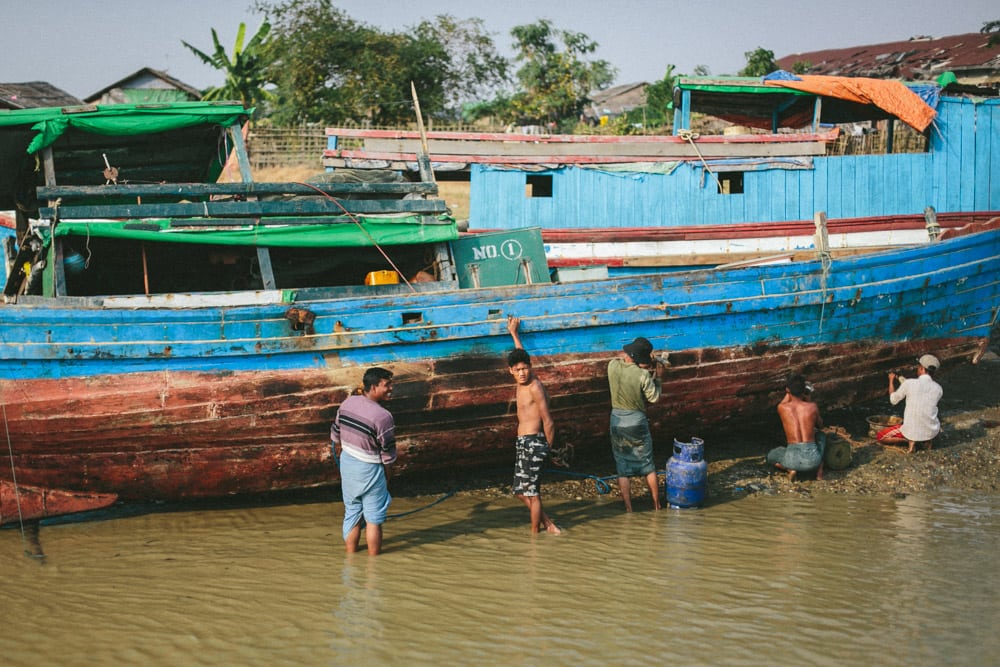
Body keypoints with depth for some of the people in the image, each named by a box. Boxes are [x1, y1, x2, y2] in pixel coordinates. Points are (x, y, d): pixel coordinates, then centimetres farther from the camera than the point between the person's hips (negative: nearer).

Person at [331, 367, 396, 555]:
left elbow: (336, 435, 8)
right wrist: (387, 475, 0)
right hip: (369, 469, -6)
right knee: (373, 519, 8)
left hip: (347, 464, 6)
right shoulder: (382, 416, -24)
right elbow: (387, 454, -16)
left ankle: (351, 554, 31)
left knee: (351, 512, 20)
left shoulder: (347, 403, -5)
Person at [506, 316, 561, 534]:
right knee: (521, 491, 13)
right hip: (522, 442, 9)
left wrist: (547, 447, -4)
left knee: (531, 491, -4)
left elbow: (548, 422, -12)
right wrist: (514, 333, 40)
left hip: (533, 442, -9)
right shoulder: (523, 383, 9)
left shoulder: (535, 387, -14)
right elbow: (521, 355, 29)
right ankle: (547, 523, 21)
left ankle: (535, 533, 3)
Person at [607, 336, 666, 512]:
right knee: (648, 467, 14)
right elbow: (654, 398, -6)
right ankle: (657, 506, 22)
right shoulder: (643, 375, -19)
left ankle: (628, 510, 7)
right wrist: (658, 377, 5)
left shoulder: (613, 366, -9)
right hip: (637, 421, -2)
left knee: (623, 469, 8)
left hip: (617, 420, 2)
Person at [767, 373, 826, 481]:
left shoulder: (782, 408, 1)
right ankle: (819, 470, 17)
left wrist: (790, 391, 37)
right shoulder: (812, 407, 2)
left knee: (771, 456, 34)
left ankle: (790, 469, 4)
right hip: (812, 458, 1)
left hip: (793, 459, -1)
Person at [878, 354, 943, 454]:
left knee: (880, 436, 17)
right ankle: (929, 440, 9)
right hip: (932, 432, 4)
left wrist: (891, 380, 20)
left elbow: (893, 400, 5)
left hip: (912, 432, -4)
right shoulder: (938, 389, -2)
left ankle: (910, 440, -3)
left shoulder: (909, 384, -12)